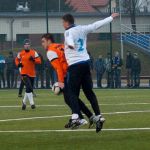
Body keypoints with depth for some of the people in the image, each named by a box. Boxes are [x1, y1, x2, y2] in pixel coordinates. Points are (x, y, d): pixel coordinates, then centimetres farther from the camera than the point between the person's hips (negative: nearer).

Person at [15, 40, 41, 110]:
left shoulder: (34, 52, 1)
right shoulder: (20, 53, 2)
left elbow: (39, 61, -4)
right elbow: (17, 60, 18)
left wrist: (33, 59, -23)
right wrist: (18, 64, -3)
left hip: (32, 74, 3)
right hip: (24, 73, -3)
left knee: (29, 89, 11)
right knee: (29, 87, -18)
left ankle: (24, 102, 31)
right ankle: (32, 103, -15)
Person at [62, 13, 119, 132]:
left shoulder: (68, 32, -8)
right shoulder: (82, 29, 10)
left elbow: (69, 39, -33)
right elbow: (97, 25, 19)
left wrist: (70, 45, -57)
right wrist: (111, 18, 32)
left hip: (74, 65, -6)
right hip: (85, 63, 6)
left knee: (72, 92, -6)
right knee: (89, 92, 9)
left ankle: (75, 116, -23)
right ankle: (98, 116, 1)